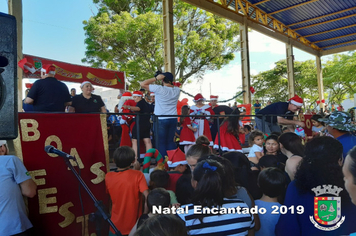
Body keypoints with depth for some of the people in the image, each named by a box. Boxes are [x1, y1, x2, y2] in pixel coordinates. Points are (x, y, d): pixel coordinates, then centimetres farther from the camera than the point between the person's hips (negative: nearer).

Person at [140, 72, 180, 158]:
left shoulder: (159, 89, -14)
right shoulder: (177, 90, 1)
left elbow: (142, 84, -8)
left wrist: (156, 78, -7)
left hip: (161, 119, -5)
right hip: (173, 119, 5)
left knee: (161, 142, 3)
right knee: (170, 141, 15)